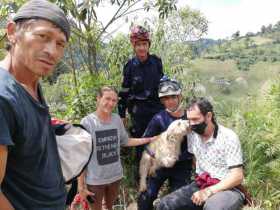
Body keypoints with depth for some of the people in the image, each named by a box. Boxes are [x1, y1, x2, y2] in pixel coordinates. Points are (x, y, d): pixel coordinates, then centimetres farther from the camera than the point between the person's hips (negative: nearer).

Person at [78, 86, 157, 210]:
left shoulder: (117, 119, -5)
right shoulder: (87, 122, -19)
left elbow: (125, 142, 9)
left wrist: (149, 139, 5)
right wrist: (81, 185, -12)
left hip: (115, 176, 4)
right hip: (95, 180, -4)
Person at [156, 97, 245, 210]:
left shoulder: (229, 137, -14)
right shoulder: (192, 134, 3)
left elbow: (237, 176, -16)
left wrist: (208, 191, -23)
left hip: (227, 189, -5)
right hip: (200, 185, 5)